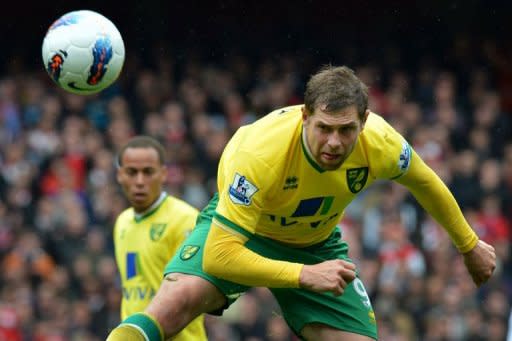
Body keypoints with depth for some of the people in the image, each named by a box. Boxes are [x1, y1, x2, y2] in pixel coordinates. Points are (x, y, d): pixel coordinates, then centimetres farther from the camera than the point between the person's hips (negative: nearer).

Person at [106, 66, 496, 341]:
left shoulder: (380, 144, -26)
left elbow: (424, 182, 0)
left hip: (315, 243, 4)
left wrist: (470, 245, 13)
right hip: (238, 227, -4)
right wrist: (304, 276, -49)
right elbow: (217, 256, -41)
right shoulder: (262, 151, -39)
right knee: (176, 300, -31)